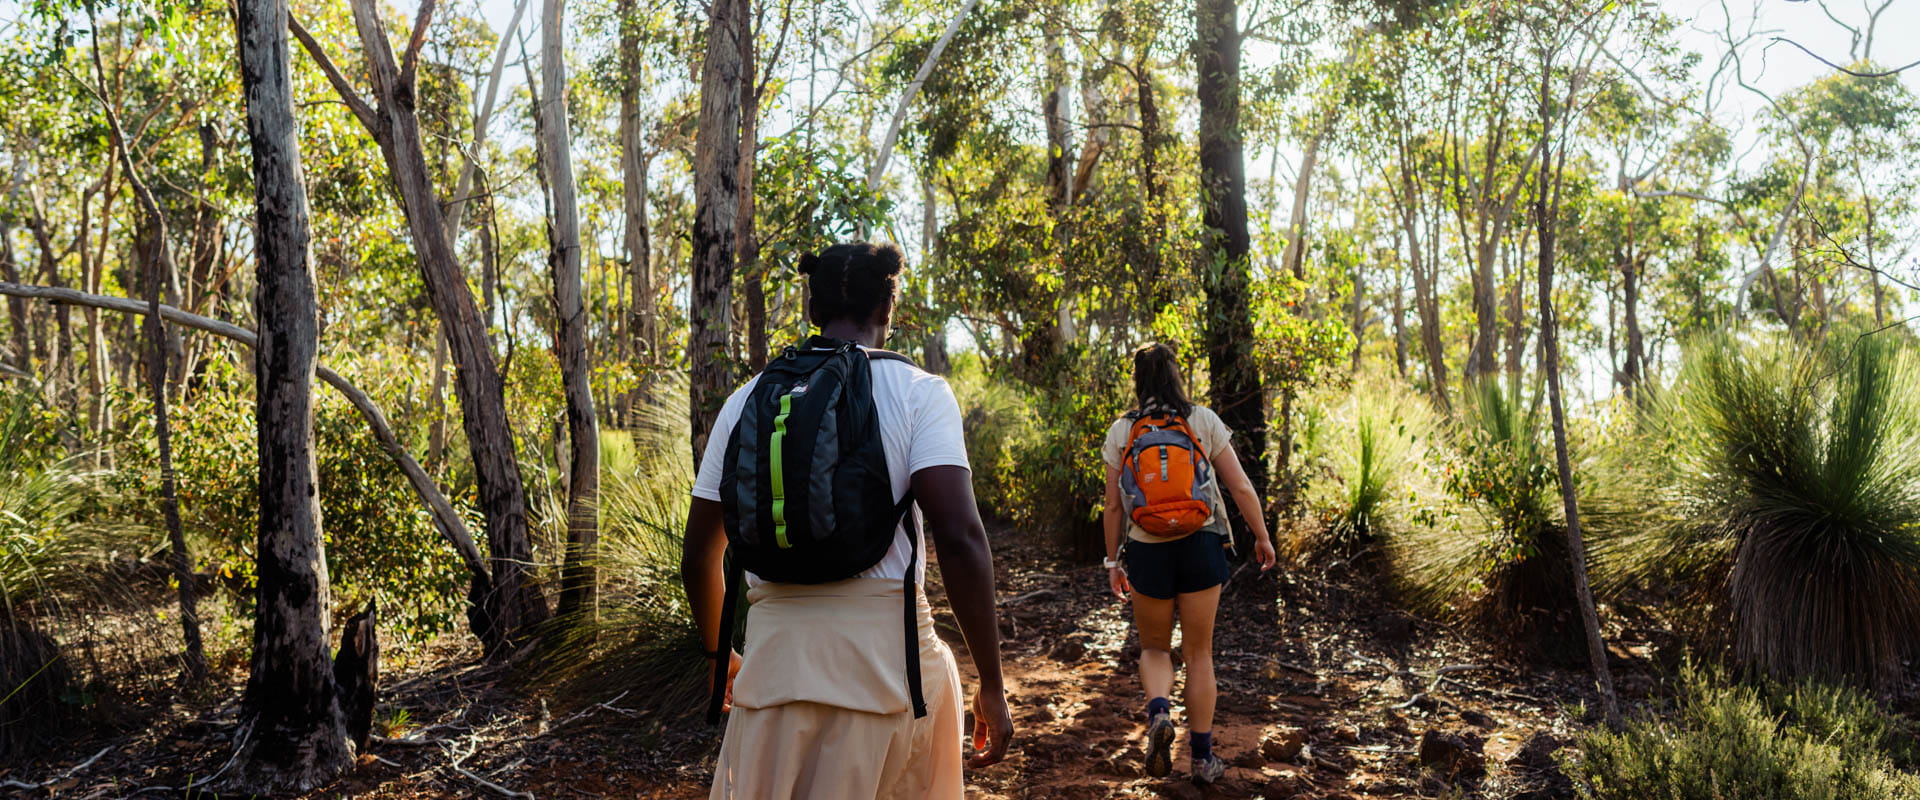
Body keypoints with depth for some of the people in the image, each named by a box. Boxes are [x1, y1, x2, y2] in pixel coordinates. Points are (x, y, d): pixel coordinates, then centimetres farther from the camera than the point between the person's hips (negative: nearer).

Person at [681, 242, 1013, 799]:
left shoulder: (747, 400, 9)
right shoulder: (918, 392, -2)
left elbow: (700, 554, 12)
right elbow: (959, 538, -14)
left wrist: (718, 655, 28)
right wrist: (992, 684, -8)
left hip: (776, 653, 3)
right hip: (886, 646, -3)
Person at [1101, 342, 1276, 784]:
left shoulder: (1121, 431, -1)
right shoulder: (1203, 421, -2)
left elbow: (1114, 506, -1)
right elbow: (1241, 488, -2)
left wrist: (1113, 561, 9)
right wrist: (1262, 537, 11)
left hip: (1148, 552, 0)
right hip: (1200, 548, 0)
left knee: (1154, 648, 18)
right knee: (1198, 654, 13)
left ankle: (1158, 713, -10)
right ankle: (1202, 756, 17)